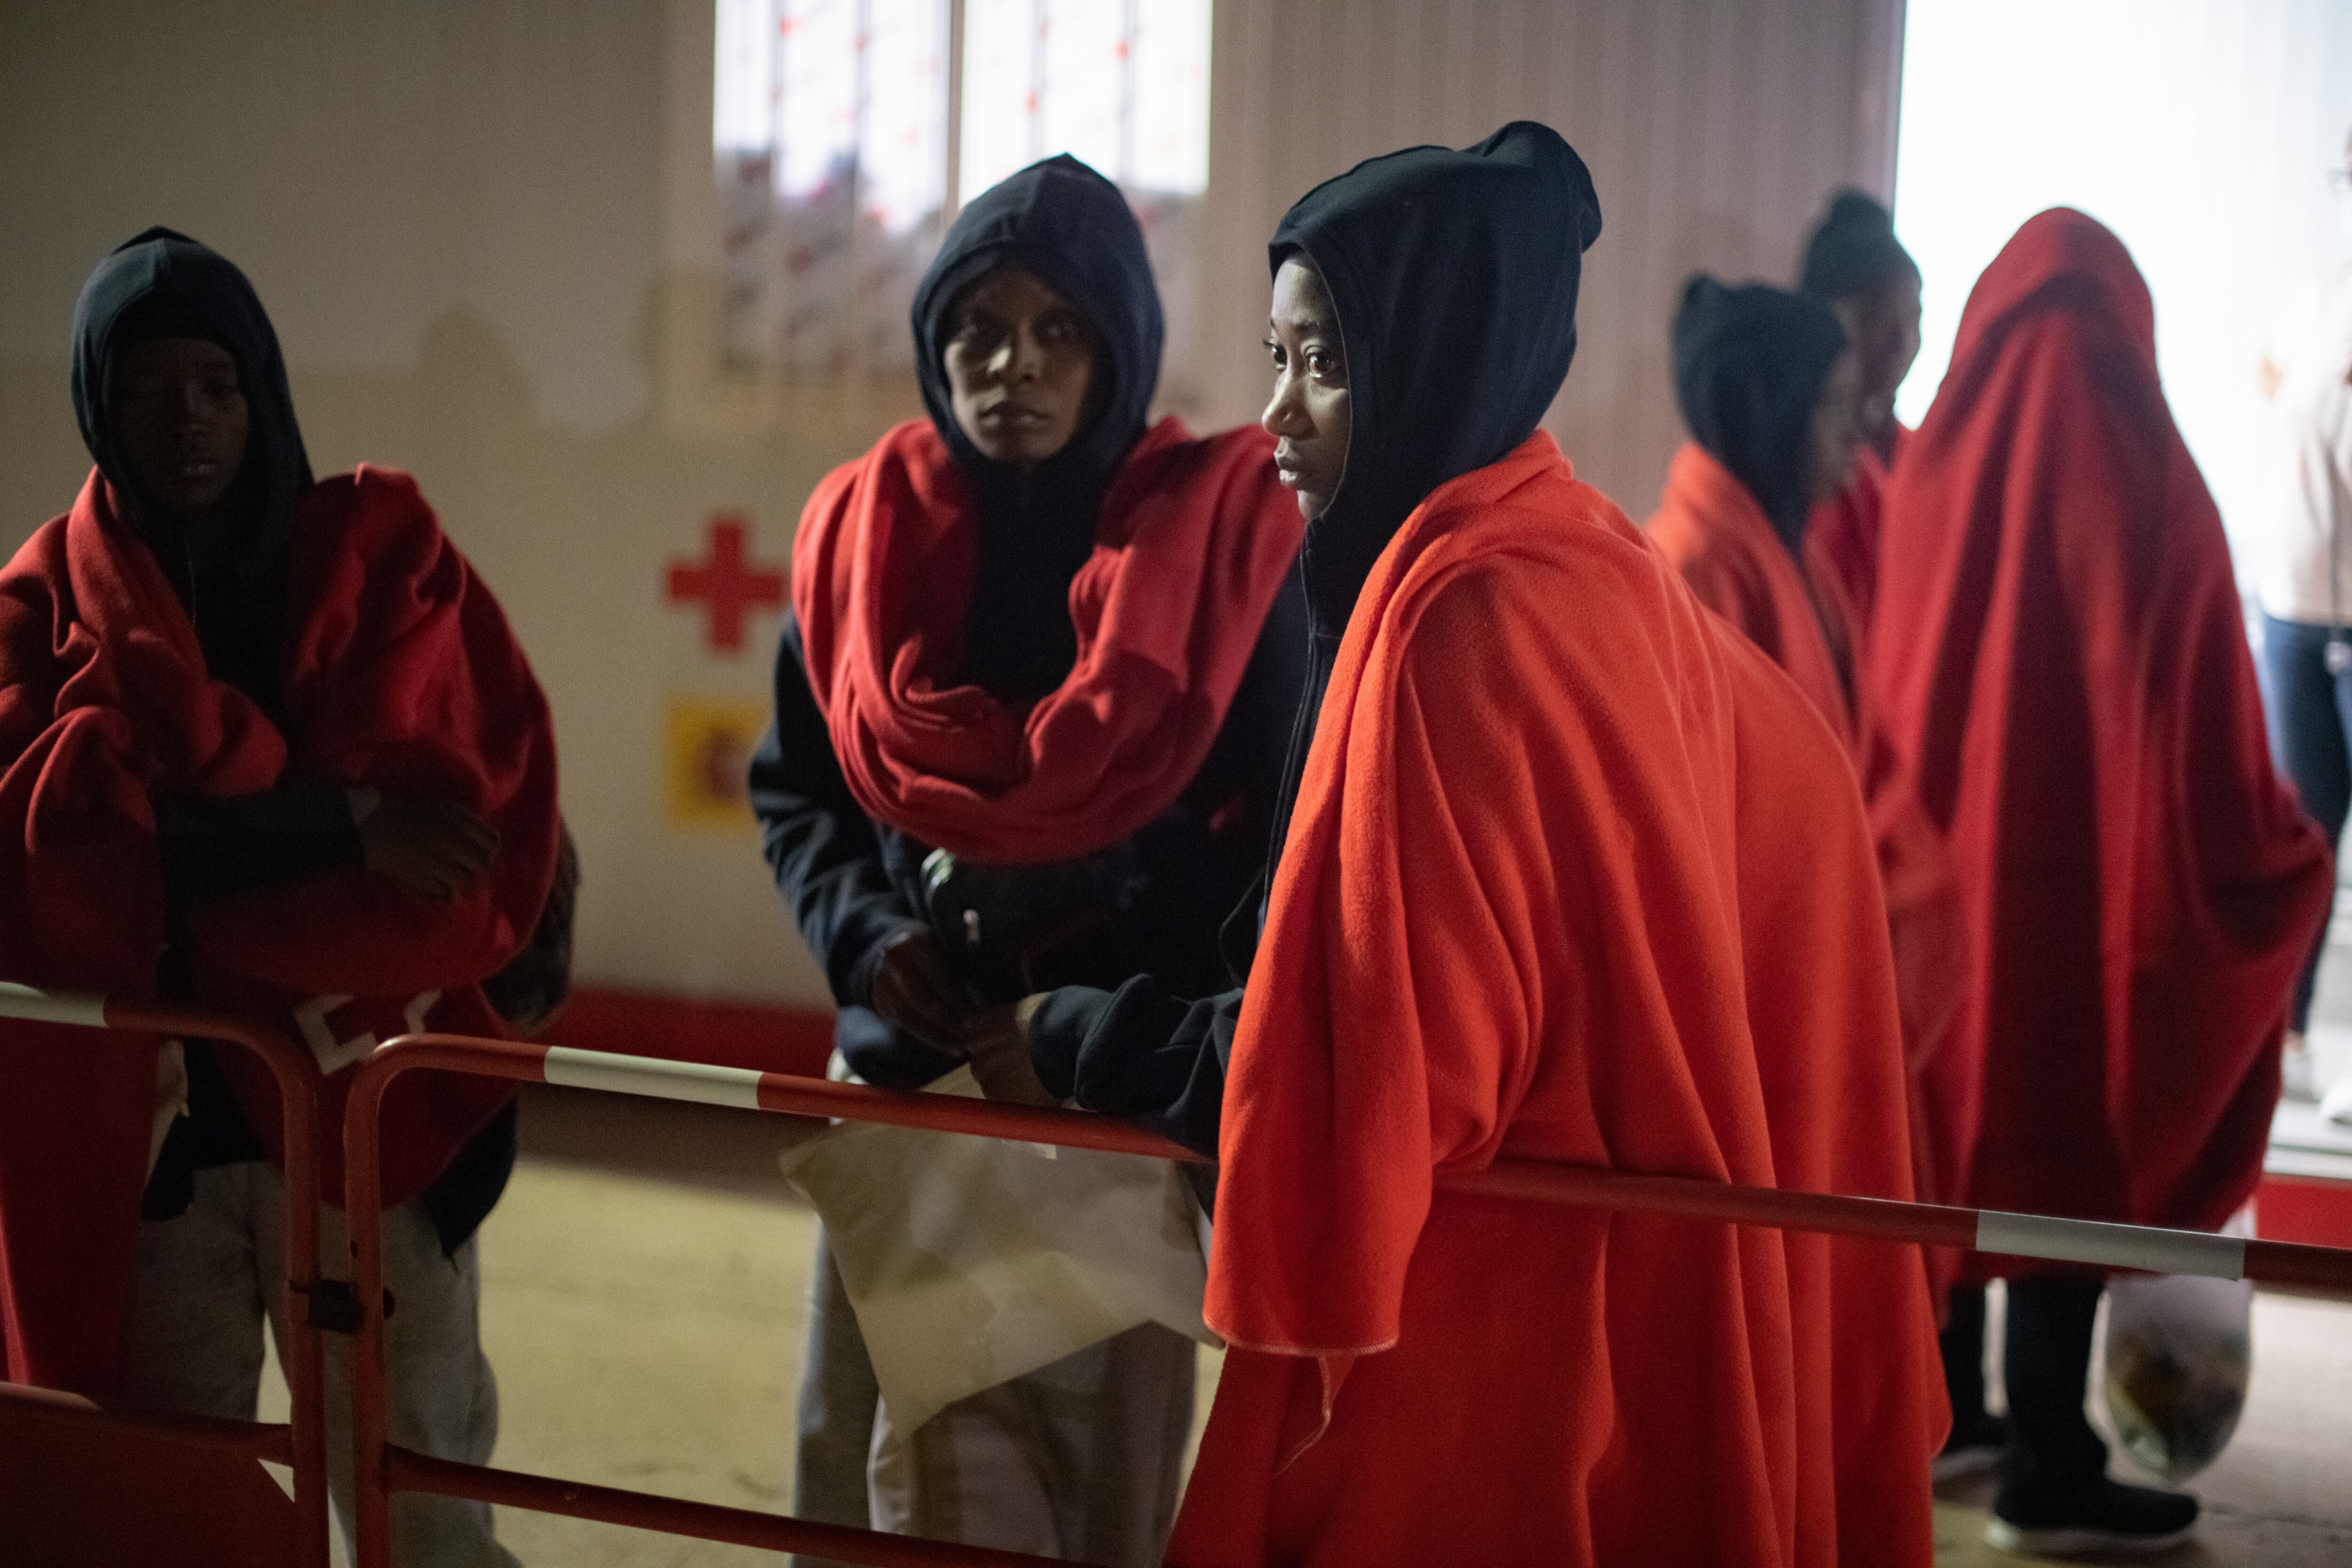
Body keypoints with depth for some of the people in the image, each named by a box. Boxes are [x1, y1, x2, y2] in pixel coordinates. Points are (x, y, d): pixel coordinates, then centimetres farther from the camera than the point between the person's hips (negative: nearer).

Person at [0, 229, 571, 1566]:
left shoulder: (381, 549, 3)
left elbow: (485, 789, -11)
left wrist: (190, 848, -16)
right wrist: (330, 824, -21)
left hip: (367, 1103, -2)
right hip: (139, 1125, 2)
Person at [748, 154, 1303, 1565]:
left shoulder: (1223, 534, -6)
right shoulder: (862, 528, 4)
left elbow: (1286, 817, -6)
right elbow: (795, 789, 13)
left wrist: (1131, 1011, -17)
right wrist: (866, 932, -6)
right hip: (907, 1079, 3)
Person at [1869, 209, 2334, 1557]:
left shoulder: (1935, 469, -1)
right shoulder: (2149, 485, -15)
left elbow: (1892, 687, 6)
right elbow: (2198, 712, -13)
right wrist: (2284, 859, 1)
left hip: (1945, 853, 5)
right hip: (2099, 873, -5)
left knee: (1954, 1131, 16)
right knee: (2079, 1146, 4)